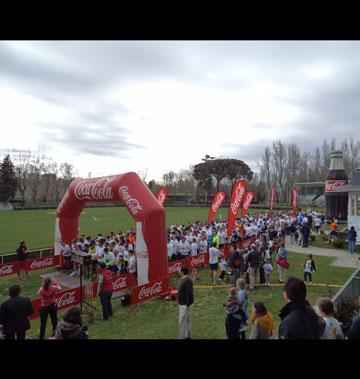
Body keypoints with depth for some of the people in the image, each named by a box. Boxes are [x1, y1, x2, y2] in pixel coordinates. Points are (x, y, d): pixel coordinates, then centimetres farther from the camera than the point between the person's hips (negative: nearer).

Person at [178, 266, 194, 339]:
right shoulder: (184, 279, 5)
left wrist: (187, 305, -22)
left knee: (182, 321, 0)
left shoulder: (187, 281, -25)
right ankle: (188, 335, 34)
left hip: (185, 305, -10)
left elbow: (189, 294, -25)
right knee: (187, 320, 20)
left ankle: (182, 337, 10)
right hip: (183, 304, 10)